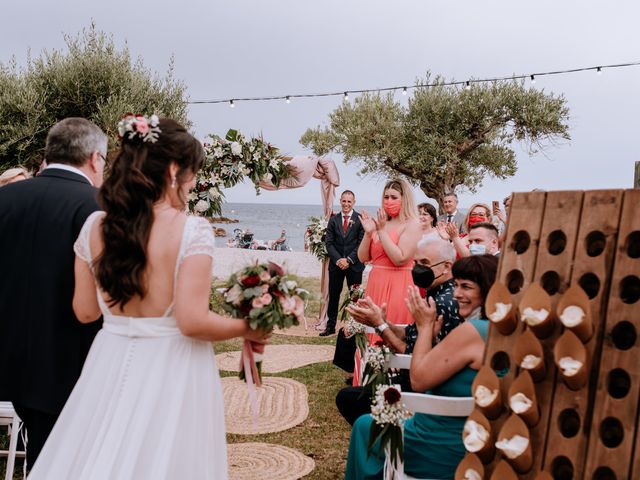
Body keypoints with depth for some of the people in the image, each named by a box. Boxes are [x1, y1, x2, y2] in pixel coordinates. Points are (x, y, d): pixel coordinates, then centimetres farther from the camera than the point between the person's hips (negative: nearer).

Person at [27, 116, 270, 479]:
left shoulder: (95, 226, -1)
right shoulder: (192, 229, -16)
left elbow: (86, 311, 6)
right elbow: (192, 321, -19)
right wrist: (247, 328, -3)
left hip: (111, 365, 4)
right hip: (172, 371, -4)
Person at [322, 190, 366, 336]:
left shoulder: (360, 219, -2)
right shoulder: (333, 220, 8)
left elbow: (362, 243, -6)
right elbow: (329, 243, 4)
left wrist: (349, 260, -13)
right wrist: (338, 259, -10)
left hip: (354, 264, -3)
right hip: (336, 264, 3)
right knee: (333, 296, 7)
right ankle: (330, 326, 14)